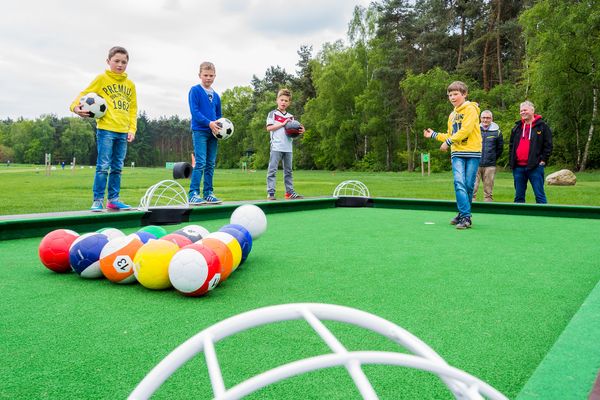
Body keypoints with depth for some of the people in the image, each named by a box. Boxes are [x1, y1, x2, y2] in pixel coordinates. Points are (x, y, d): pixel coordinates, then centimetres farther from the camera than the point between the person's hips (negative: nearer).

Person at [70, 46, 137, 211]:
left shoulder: (130, 84, 14)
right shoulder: (102, 78, 3)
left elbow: (133, 108, 15)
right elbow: (85, 93, 1)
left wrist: (132, 129, 7)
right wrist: (76, 106, -19)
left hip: (123, 132, 5)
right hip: (106, 129, -4)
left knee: (117, 168, 9)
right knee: (103, 166, -6)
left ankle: (113, 199, 16)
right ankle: (98, 200, 1)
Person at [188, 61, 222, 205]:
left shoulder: (216, 95, 15)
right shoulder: (195, 90, -2)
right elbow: (194, 111, -11)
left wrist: (220, 127, 0)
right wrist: (209, 123, -20)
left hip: (212, 133, 6)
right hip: (199, 131, -6)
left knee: (211, 164, 7)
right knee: (200, 163, -12)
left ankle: (208, 193, 13)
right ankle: (193, 194, -9)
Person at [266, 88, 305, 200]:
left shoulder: (290, 116, 17)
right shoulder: (273, 113, 2)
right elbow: (269, 128, -9)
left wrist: (300, 131, -2)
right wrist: (283, 124, -13)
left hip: (288, 147, 6)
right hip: (276, 146, -6)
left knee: (288, 171, 10)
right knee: (272, 170, -7)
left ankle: (290, 192, 16)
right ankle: (270, 193, -6)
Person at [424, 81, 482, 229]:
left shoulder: (470, 109, -4)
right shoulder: (452, 115, 19)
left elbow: (465, 130, -16)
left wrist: (448, 142, -14)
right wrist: (434, 135, 21)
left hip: (472, 152, -5)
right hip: (457, 153, 5)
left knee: (468, 185, -1)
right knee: (459, 183, -12)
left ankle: (463, 215, 12)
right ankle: (465, 216, -12)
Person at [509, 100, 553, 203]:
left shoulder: (542, 126, 2)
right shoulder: (517, 127, 16)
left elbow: (548, 145, 0)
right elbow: (511, 146, 21)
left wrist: (543, 160, -7)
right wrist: (512, 160, 11)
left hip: (535, 167, -5)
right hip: (518, 167, 5)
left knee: (539, 195, -3)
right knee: (519, 196, 9)